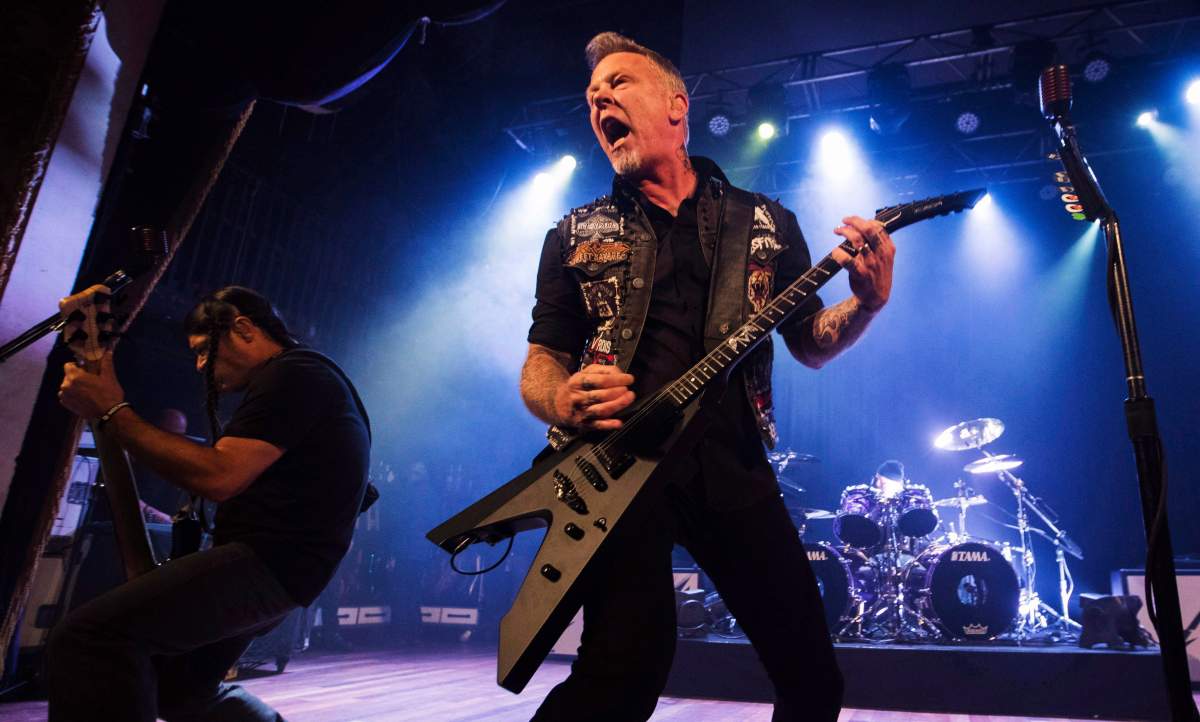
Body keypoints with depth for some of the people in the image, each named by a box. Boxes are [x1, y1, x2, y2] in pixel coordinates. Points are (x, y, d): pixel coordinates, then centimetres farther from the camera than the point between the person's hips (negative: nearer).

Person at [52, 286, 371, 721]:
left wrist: (112, 412, -14)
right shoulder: (300, 380, 22)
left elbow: (218, 476, -22)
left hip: (273, 562, -11)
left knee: (87, 638, -22)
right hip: (279, 563, 11)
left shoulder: (294, 374, -13)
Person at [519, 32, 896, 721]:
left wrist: (867, 305, -7)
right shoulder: (576, 235, 12)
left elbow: (811, 344, 14)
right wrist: (561, 401, -12)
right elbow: (542, 360, 11)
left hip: (732, 461, 2)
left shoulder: (766, 222, 13)